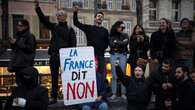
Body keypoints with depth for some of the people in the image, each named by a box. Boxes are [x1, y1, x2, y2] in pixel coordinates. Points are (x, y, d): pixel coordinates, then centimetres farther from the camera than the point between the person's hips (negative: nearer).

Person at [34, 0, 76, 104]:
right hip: (54, 56, 4)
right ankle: (54, 97, 17)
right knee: (54, 77, 9)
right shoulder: (54, 26, 10)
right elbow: (43, 19, 2)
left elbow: (73, 44, -3)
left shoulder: (70, 29, 2)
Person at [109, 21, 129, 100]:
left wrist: (116, 42, -3)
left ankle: (123, 93, 5)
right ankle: (114, 93, 5)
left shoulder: (125, 35, 11)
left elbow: (125, 43, -7)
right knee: (114, 75, 0)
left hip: (123, 55, 0)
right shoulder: (112, 35, 8)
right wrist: (121, 43, -9)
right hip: (113, 55, 0)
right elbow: (111, 44, -7)